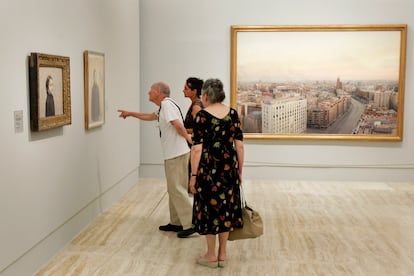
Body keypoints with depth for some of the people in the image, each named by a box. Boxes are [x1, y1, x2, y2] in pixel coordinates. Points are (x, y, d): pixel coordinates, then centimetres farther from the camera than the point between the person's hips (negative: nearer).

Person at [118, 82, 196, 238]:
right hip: (172, 155, 10)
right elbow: (151, 117, 35)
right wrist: (131, 113, 37)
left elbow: (178, 125, -23)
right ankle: (176, 223, 22)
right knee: (173, 189, 14)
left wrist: (188, 138, -11)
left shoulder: (167, 104, -12)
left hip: (176, 155, -10)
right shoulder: (164, 106, 18)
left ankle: (190, 224, -6)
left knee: (177, 189, -8)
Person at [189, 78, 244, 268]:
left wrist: (193, 175, -8)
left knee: (209, 208, 7)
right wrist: (240, 171, 10)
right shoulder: (233, 114, 2)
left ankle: (211, 256, 16)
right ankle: (223, 254, 22)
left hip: (208, 168, -4)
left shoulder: (202, 115, -10)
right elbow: (240, 146, 2)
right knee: (225, 207, 14)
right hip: (229, 167, 4)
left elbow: (197, 149, -13)